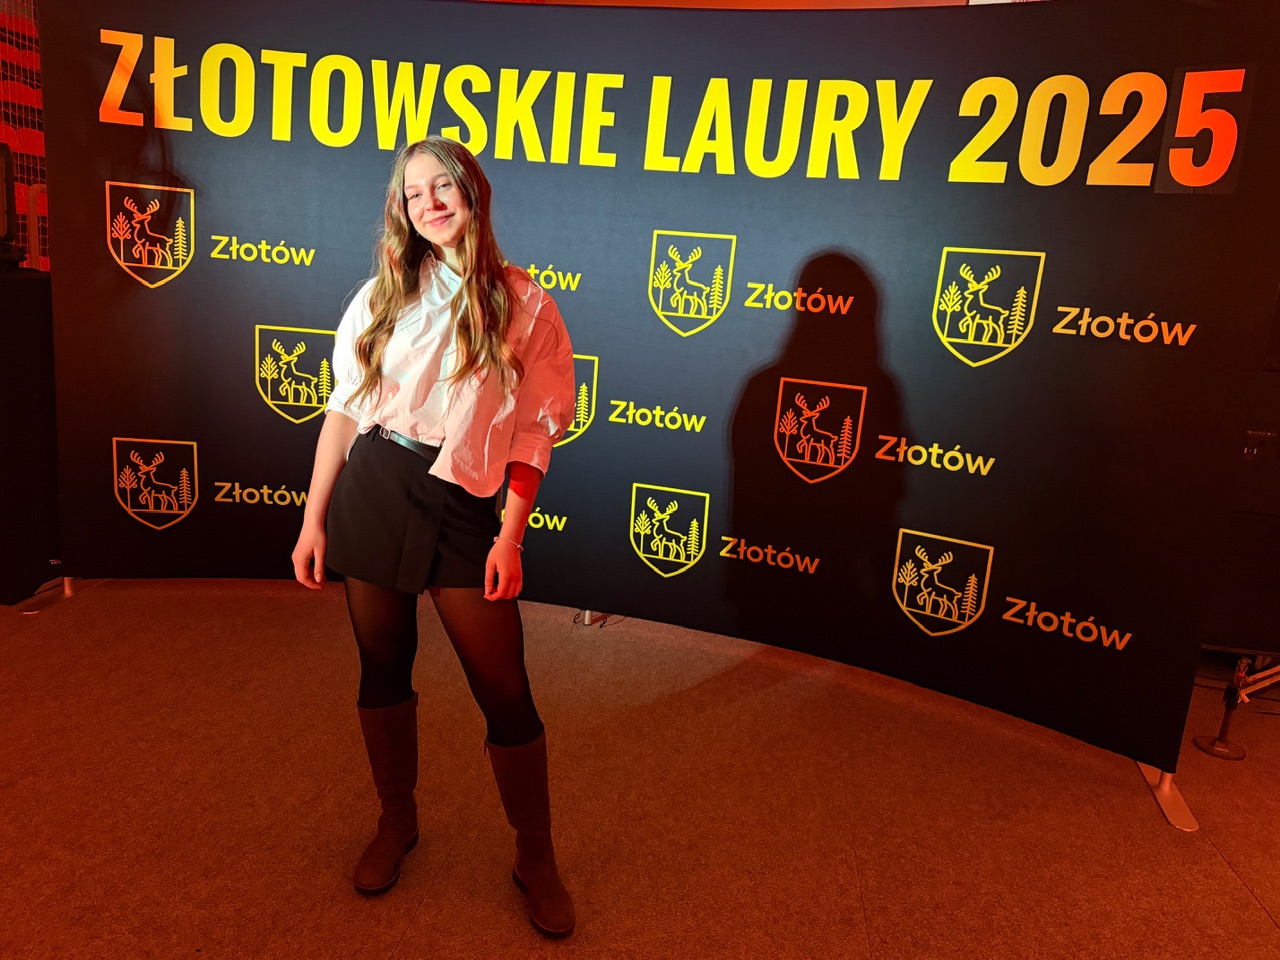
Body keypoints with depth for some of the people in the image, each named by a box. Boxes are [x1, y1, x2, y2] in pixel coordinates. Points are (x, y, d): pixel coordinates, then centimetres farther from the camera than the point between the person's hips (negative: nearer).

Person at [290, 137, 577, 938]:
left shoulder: (526, 306, 1)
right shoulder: (383, 295, 7)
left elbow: (532, 432, -1)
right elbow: (344, 410, 7)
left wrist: (509, 535, -9)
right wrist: (314, 521, 5)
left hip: (465, 507, -2)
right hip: (371, 489, 3)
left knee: (505, 690, 0)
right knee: (383, 665, 14)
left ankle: (537, 859, 21)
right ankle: (397, 820, 38)